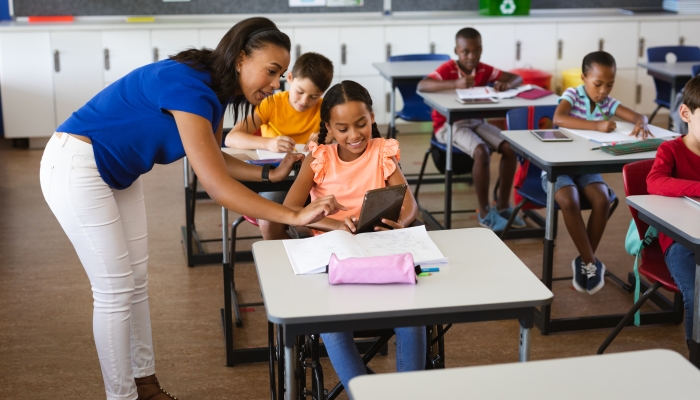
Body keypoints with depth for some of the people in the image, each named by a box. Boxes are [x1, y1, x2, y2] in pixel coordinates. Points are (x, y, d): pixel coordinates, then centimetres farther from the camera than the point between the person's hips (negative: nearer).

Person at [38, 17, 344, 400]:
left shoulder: (212, 88, -1)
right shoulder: (189, 88, -30)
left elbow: (214, 160, 11)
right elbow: (216, 185, -35)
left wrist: (271, 174, -1)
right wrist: (295, 216, -37)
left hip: (117, 172, 9)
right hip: (75, 167, -9)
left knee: (136, 281, 11)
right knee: (115, 291, -5)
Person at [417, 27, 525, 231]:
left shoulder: (484, 70, 2)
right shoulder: (447, 69, -15)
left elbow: (517, 78, 3)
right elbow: (421, 85, -32)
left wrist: (506, 84, -22)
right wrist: (455, 84, -41)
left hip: (476, 121, 6)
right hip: (449, 124, -6)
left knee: (510, 148, -15)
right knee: (482, 152, -31)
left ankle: (503, 205, -1)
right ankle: (484, 213, -16)